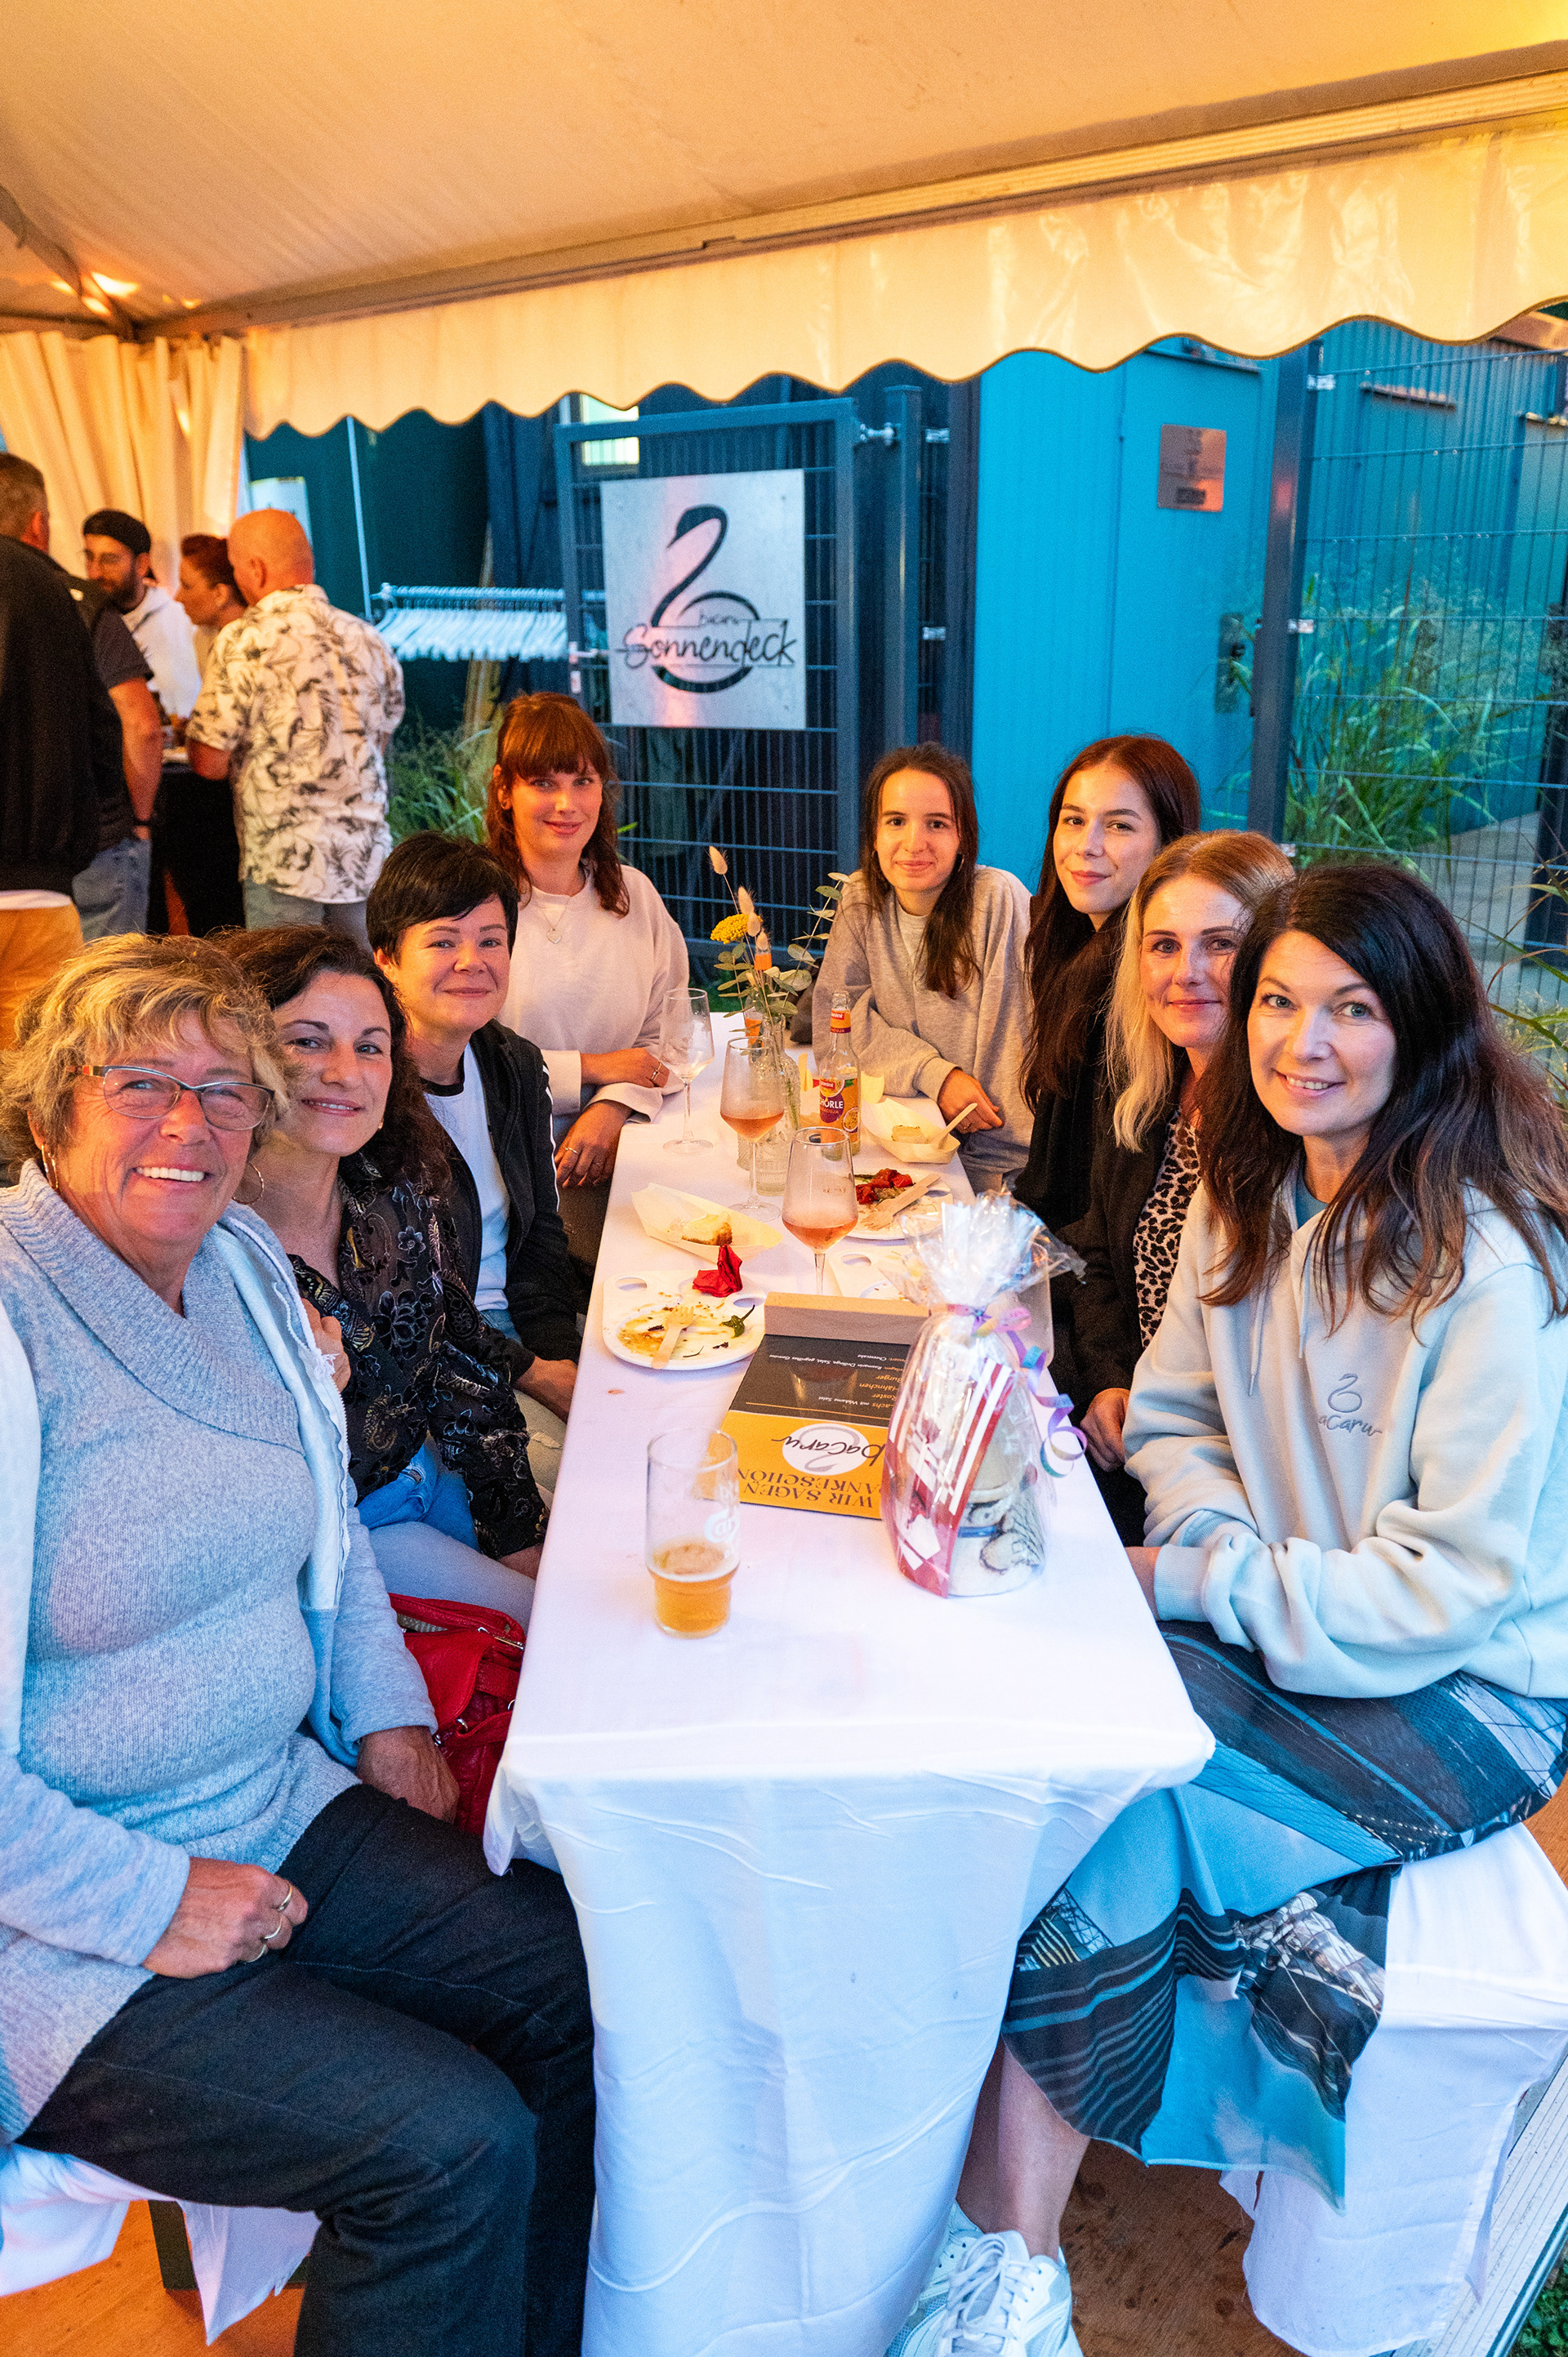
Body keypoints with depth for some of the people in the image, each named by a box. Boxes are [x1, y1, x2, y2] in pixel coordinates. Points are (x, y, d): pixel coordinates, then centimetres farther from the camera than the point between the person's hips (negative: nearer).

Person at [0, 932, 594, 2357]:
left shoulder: (244, 1263, 4)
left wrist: (385, 1707, 9)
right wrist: (146, 1903, -18)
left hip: (287, 1807, 8)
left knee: (582, 1978, -2)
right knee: (454, 2142, -16)